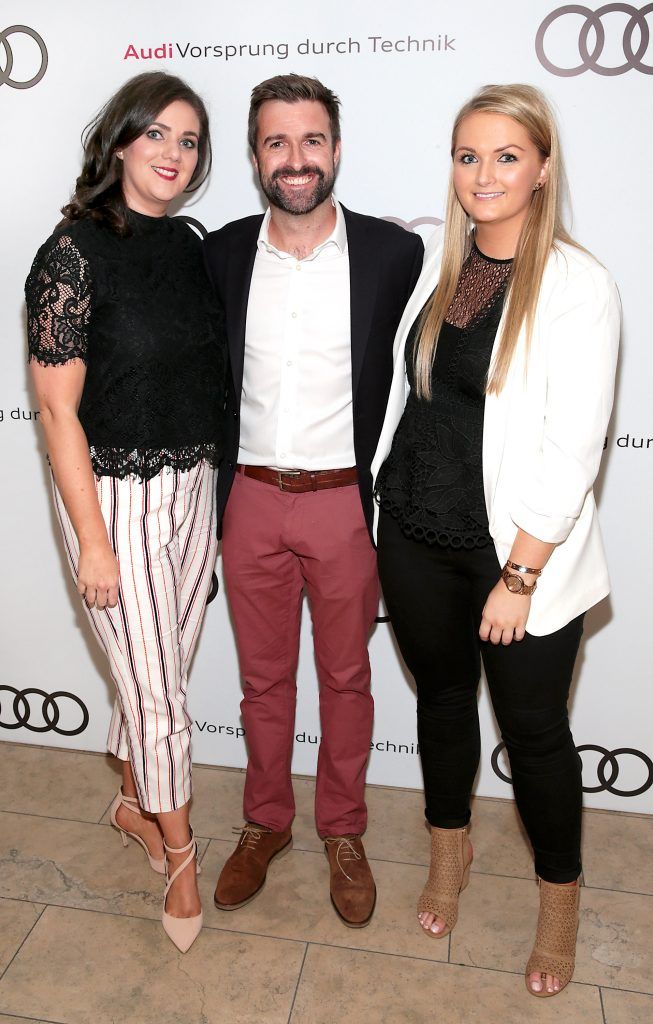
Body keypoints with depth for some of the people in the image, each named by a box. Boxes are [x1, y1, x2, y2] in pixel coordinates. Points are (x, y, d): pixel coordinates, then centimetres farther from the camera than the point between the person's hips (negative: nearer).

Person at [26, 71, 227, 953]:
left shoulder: (188, 247, 7)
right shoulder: (75, 252, -13)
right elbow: (58, 409, -14)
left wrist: (213, 484, 13)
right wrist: (93, 543, -15)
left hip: (193, 486, 6)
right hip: (115, 496, -6)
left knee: (159, 673, 18)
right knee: (158, 691, 5)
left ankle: (134, 802, 44)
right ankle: (179, 853, 29)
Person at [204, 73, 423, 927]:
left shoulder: (394, 254, -6)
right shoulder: (222, 254, 0)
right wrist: (214, 507, 6)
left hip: (347, 504, -1)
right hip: (251, 502, 2)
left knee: (346, 679, 14)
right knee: (263, 679, 17)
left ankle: (343, 833, 37)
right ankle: (266, 824, 39)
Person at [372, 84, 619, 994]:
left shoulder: (578, 285, -11)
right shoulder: (436, 261, 5)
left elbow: (574, 448, -15)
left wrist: (519, 575, -16)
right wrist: (390, 503, 10)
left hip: (516, 545, -4)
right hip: (415, 534, 5)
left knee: (534, 727, 9)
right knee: (441, 694, 20)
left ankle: (560, 896, 36)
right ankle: (450, 850, 45)